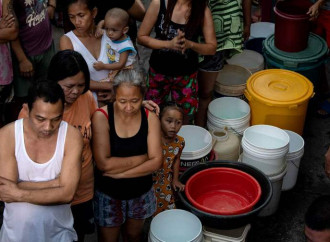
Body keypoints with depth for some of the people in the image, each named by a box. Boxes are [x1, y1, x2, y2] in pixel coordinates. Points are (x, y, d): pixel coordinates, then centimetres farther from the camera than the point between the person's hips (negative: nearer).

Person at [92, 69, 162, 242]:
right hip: (108, 194, -3)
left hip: (140, 193, 3)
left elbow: (156, 162, -15)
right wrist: (142, 158, -20)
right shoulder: (102, 117, -20)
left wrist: (119, 173, -23)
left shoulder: (150, 118, -10)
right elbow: (103, 163, -27)